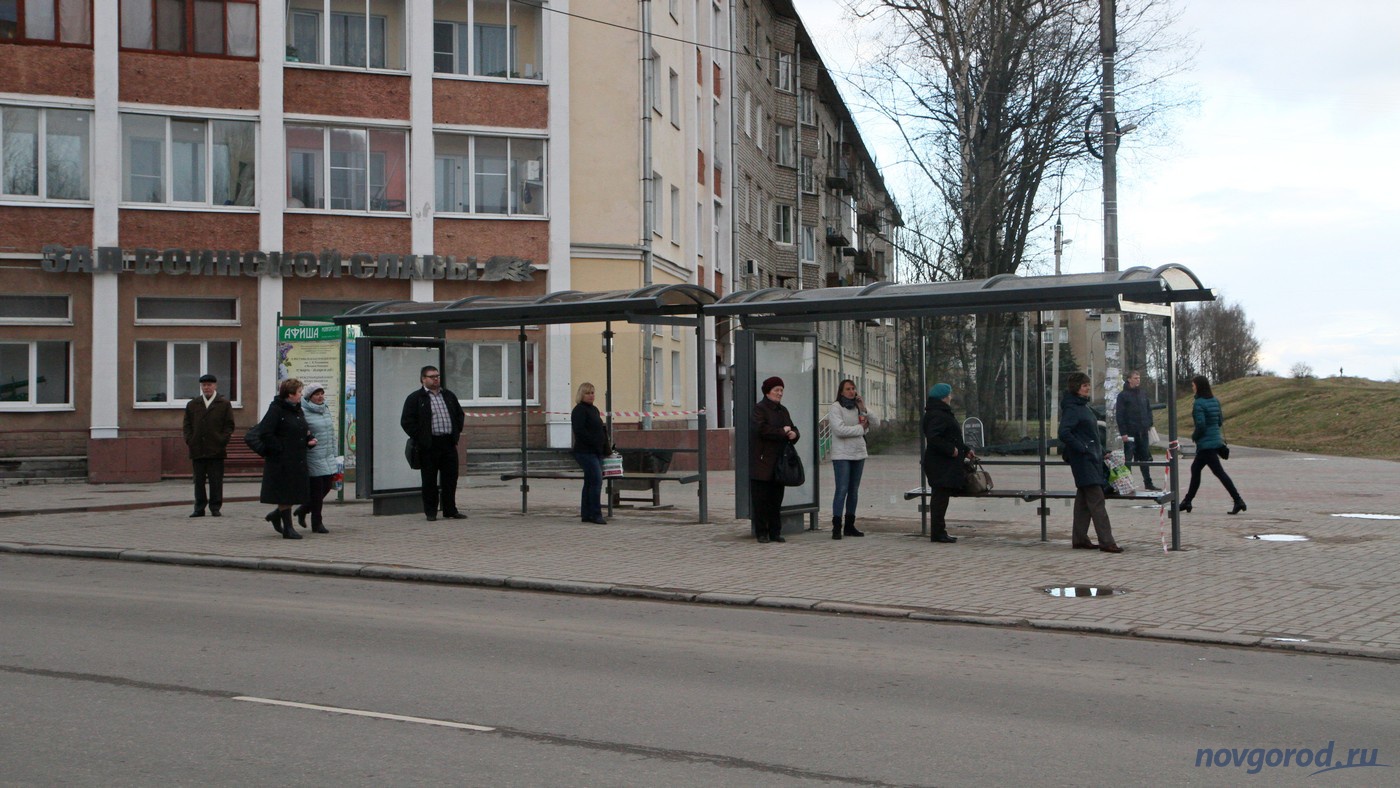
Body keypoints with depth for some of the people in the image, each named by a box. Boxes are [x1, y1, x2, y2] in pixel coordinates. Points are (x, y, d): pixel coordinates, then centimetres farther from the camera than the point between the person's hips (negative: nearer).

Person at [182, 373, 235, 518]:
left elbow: (229, 425, 3)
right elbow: (187, 425, 14)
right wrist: (189, 441, 0)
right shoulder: (192, 405, 14)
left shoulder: (224, 404, 6)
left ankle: (216, 508, 5)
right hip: (197, 450, 3)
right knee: (199, 481, 6)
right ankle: (199, 508, 11)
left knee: (216, 481, 0)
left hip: (216, 450, -3)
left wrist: (222, 440, -7)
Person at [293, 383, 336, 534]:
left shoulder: (326, 409, 13)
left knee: (327, 485, 8)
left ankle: (303, 510, 30)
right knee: (317, 489, -1)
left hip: (328, 457, 7)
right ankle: (317, 523, 10)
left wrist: (333, 453, 19)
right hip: (313, 458, -7)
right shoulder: (303, 412, -11)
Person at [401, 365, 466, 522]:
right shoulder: (415, 398, -1)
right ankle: (430, 512, 8)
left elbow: (460, 415, 24)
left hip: (449, 444, 5)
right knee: (429, 481, 1)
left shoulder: (449, 396, 16)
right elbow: (406, 421, -5)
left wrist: (456, 434, 12)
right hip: (429, 446, -4)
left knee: (450, 479, 6)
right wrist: (420, 438, -10)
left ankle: (450, 510, 15)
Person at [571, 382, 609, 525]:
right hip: (585, 452, -9)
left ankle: (586, 515, 17)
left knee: (590, 483, 12)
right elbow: (580, 431, -19)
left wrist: (605, 448, 14)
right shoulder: (579, 410, -9)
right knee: (596, 481, -15)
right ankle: (595, 514, -13)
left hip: (597, 452, 10)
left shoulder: (594, 409, 19)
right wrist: (595, 442, -19)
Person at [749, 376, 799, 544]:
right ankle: (762, 533, 3)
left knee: (776, 499, 8)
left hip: (779, 463, 7)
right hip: (762, 462, -7)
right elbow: (761, 429, -20)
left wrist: (794, 434, -4)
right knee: (761, 499, -3)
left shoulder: (783, 410, 17)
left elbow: (792, 428, 20)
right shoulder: (759, 409, -6)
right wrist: (782, 432, -12)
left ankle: (775, 532, 14)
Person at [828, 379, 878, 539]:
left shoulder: (857, 406, 13)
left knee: (854, 491, 9)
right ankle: (836, 527, -10)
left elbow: (876, 424, 7)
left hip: (859, 454, 7)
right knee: (842, 490, -11)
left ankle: (849, 526, 16)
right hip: (842, 455, -7)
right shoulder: (836, 407, -5)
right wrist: (860, 428, -8)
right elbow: (840, 430, -19)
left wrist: (864, 410, -7)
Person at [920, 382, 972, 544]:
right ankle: (937, 532, -6)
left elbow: (950, 438, 28)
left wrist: (966, 450, 25)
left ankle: (938, 532, 16)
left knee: (940, 498, 12)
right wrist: (951, 449, -22)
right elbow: (933, 438, -28)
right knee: (940, 496, -8)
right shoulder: (937, 416, -16)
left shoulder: (943, 414, 20)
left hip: (946, 465, 11)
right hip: (941, 465, -11)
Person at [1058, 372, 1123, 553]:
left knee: (1084, 500, 11)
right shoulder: (1071, 408, -13)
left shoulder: (1083, 406, 17)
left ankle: (1079, 539, 16)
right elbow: (1064, 433, -24)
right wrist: (1081, 448, -20)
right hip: (1083, 461, -10)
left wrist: (1100, 450, 17)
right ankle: (1106, 541, -13)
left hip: (1092, 458, 10)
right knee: (1096, 499, -12)